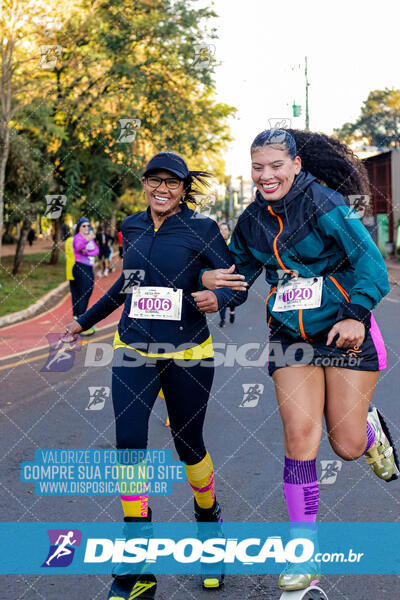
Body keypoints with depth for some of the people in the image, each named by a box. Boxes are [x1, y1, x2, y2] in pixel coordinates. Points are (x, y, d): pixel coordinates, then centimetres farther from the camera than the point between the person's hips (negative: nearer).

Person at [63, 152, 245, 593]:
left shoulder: (201, 229, -6)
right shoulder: (132, 228, 7)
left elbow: (236, 284, -6)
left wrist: (217, 298, -29)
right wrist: (85, 321, 29)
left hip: (187, 354, -3)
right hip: (133, 350, 3)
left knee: (188, 445, 8)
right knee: (129, 441, -10)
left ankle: (209, 519, 40)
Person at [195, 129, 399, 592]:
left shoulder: (324, 203, -13)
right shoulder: (252, 221, 5)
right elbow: (239, 272, 16)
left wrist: (357, 314, -23)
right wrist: (211, 280, -6)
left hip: (345, 331, -3)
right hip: (291, 338, 4)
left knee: (348, 446, 0)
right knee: (300, 435, -9)